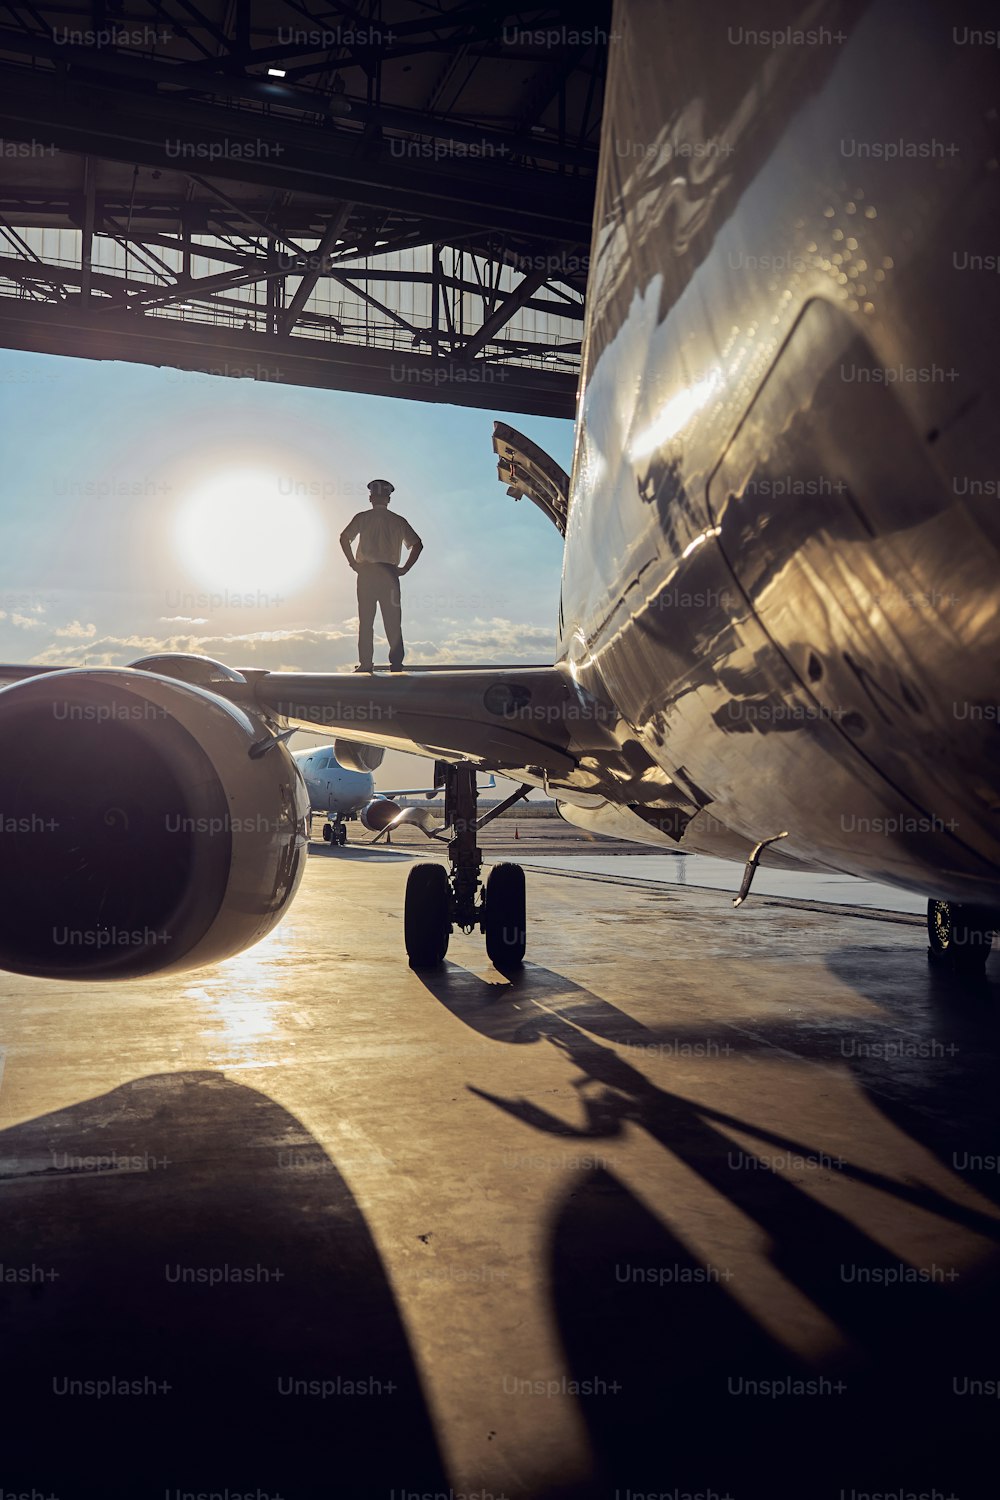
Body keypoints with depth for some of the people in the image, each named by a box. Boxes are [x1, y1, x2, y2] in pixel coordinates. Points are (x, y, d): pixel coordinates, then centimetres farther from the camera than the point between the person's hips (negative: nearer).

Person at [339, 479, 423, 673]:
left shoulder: (362, 518, 3)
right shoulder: (399, 521, 8)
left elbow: (344, 538, -8)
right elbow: (417, 544, 2)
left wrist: (353, 563, -3)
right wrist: (405, 568, 3)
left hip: (366, 572, -1)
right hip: (390, 573, 1)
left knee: (365, 620, 1)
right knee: (393, 621, 3)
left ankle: (365, 663, -3)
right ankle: (396, 662, -1)